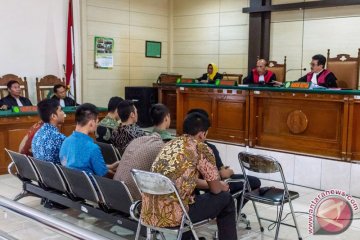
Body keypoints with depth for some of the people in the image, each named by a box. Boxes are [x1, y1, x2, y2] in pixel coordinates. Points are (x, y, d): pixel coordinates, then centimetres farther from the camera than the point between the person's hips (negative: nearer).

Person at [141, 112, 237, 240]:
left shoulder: (170, 145, 15)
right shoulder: (202, 149, -6)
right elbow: (215, 189, 3)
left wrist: (205, 183, 38)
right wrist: (222, 186, 25)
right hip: (171, 215, -7)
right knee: (225, 199, 12)